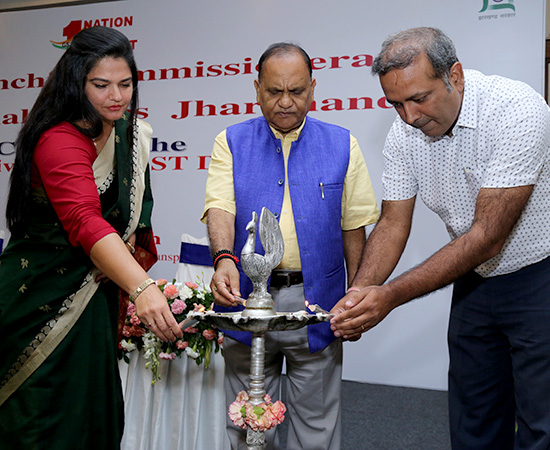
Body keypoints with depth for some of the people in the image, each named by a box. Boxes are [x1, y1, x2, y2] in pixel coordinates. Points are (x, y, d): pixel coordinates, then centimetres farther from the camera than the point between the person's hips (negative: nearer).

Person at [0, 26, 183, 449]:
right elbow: (85, 223, -37)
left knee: (94, 408, 16)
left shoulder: (132, 133, 4)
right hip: (43, 299, -7)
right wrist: (142, 287, -49)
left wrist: (128, 245, -6)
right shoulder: (59, 139, -22)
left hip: (94, 297, 7)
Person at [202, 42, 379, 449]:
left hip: (316, 301, 0)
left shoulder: (342, 146, 4)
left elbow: (353, 226, 5)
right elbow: (220, 206, -9)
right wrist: (224, 259, -29)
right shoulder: (231, 143, 4)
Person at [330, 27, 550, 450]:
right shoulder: (404, 134, -9)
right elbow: (393, 224, -5)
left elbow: (487, 238, -29)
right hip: (475, 278, 5)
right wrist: (358, 296, -21)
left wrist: (392, 295, -32)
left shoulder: (516, 110, -27)